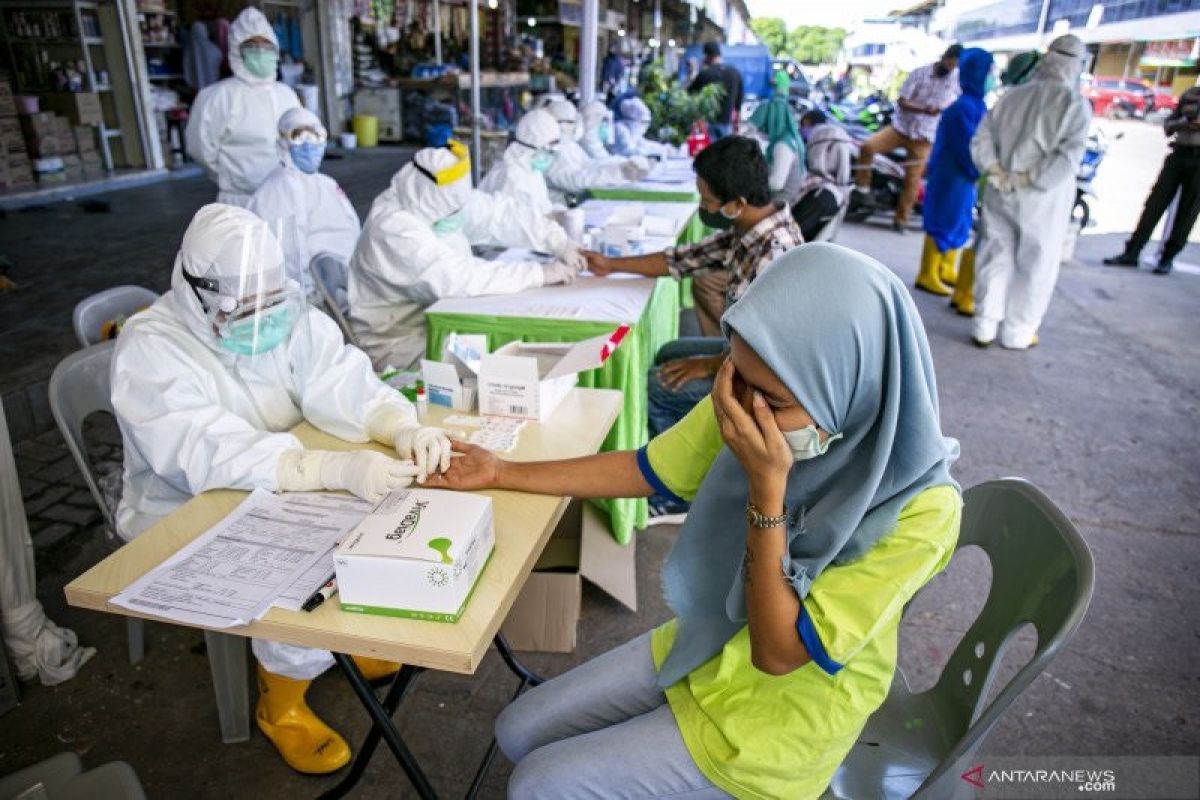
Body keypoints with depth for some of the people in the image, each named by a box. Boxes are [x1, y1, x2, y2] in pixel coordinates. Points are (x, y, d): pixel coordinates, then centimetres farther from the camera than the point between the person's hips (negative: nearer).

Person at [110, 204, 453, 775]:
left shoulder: (287, 316, -8)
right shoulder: (149, 349, -25)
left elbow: (343, 385, -18)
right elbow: (216, 455, -37)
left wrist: (406, 429, -40)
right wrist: (341, 469, -51)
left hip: (281, 492, 6)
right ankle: (280, 701, 1)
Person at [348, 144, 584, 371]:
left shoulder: (444, 199, -5)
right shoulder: (394, 230, -28)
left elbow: (500, 213, 0)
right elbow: (457, 277, -36)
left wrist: (560, 243, -13)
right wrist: (540, 273, -32)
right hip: (396, 342, -8)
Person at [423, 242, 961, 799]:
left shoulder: (920, 509, -31)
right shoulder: (748, 406, -17)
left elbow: (777, 653, -27)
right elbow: (643, 469, -1)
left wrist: (766, 487, -38)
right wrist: (502, 473, -1)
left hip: (783, 712, -5)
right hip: (704, 647, 5)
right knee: (519, 733, 7)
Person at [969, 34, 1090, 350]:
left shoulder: (1012, 96, 1)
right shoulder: (1076, 105, -10)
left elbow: (981, 139, -2)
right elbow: (1068, 156, -19)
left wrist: (997, 173, -5)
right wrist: (1027, 180, -13)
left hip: (1000, 195, 3)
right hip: (1043, 201, -3)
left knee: (995, 259, 13)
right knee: (1035, 267, 10)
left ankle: (984, 327, 17)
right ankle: (1018, 333, 18)